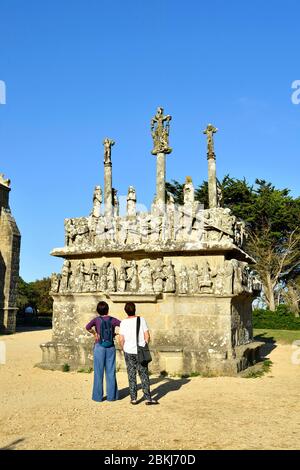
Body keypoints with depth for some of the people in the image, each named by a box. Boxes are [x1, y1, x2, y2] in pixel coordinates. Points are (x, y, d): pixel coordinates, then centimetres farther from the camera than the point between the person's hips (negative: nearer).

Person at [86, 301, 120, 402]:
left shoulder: (96, 320, -4)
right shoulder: (113, 320, 0)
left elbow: (87, 327, -21)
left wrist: (94, 333, -6)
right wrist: (115, 334, 2)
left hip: (99, 347, -1)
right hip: (111, 348, 2)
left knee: (98, 372, 5)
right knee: (111, 372, 8)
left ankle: (98, 396, 10)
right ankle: (111, 395, 12)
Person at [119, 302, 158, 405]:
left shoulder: (123, 322, -6)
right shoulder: (141, 320, -6)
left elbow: (121, 339, -7)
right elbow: (147, 336, -6)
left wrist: (123, 348, 11)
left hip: (129, 352, 0)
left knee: (131, 376, 9)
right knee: (144, 375, 6)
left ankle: (133, 398, 12)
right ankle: (148, 398, 5)